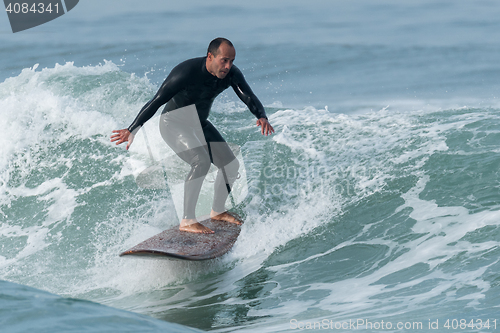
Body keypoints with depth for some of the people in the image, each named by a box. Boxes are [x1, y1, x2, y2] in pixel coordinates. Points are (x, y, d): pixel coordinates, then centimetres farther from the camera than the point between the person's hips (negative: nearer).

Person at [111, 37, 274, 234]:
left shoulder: (231, 74, -15)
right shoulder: (186, 72, -32)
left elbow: (249, 97, -22)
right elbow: (156, 102, -29)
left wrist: (262, 117, -44)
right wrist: (132, 130, -29)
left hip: (200, 125, 7)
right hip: (174, 124, -7)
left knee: (231, 166, 4)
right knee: (202, 162, -29)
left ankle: (218, 211, 29)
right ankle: (187, 221, -25)